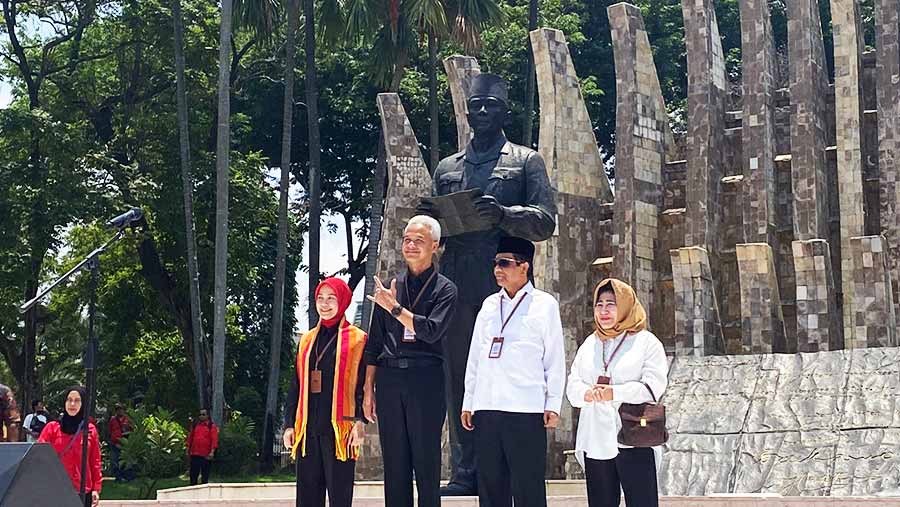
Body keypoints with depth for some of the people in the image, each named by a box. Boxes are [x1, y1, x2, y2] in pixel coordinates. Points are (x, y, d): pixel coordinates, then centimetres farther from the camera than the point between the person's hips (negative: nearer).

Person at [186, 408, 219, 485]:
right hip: (194, 454, 4)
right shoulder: (195, 426, 12)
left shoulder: (212, 426, -2)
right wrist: (188, 449, 11)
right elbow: (190, 438, 16)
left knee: (205, 475, 4)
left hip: (206, 455, -4)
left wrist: (212, 452, -17)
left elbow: (214, 440, -9)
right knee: (193, 474, 7)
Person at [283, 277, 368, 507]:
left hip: (339, 428, -4)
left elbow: (363, 383, -2)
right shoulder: (307, 340, 17)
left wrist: (360, 421, -13)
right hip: (308, 428, 5)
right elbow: (296, 385, 17)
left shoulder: (357, 339, 3)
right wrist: (289, 424, 10)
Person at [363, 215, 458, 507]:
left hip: (426, 379, -3)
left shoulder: (444, 289, 4)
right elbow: (374, 342, 15)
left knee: (426, 463, -1)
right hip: (388, 379, 3)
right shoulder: (389, 288, 14)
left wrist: (394, 308, -14)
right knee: (394, 465, 4)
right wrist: (369, 389, 10)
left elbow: (432, 331, -11)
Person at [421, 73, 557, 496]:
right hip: (457, 286, 4)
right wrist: (429, 221, 1)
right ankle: (464, 472, 3)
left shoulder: (526, 161, 12)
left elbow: (545, 222, 1)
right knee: (459, 378, 0)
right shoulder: (446, 169, 23)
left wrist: (503, 215, -16)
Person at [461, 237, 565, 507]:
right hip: (486, 408, 5)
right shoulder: (489, 305, 16)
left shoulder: (544, 304, 4)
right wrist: (468, 402, 13)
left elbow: (555, 358, 2)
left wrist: (553, 404, -4)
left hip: (526, 410, -5)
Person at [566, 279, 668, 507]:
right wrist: (587, 394, -14)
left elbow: (654, 386, -10)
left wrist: (615, 393, -23)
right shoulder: (589, 344, 18)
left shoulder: (646, 342, 2)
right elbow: (572, 385, 10)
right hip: (595, 442, 5)